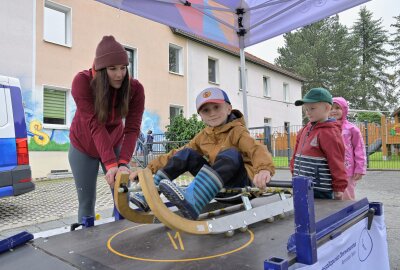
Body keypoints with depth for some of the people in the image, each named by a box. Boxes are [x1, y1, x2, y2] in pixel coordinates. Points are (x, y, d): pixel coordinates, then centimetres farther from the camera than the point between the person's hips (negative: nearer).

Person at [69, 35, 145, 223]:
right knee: (87, 201, 1)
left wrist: (123, 162, -39)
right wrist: (110, 164, -41)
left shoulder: (135, 88, -21)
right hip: (83, 147, -1)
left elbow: (133, 128, -25)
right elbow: (95, 125, -33)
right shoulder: (82, 82, -25)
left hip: (114, 145, 2)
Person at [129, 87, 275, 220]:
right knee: (187, 154, -7)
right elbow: (177, 154, 8)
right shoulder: (203, 136, 9)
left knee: (231, 154, -33)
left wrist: (264, 169, -49)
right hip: (216, 180, 5)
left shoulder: (237, 131, -8)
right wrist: (149, 169, 0)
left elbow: (257, 149, -27)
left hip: (239, 180, -5)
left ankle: (192, 201, -53)